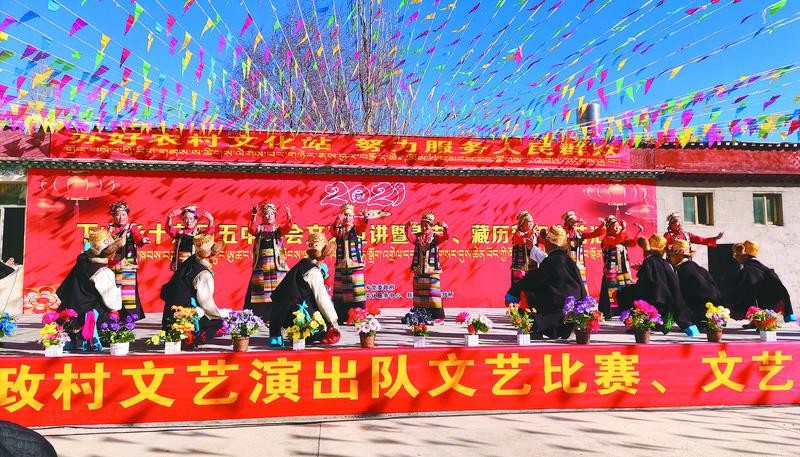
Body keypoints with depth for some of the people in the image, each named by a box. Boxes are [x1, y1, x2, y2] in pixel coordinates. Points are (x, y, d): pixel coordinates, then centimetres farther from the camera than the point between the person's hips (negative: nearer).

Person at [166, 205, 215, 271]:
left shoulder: (199, 232, 5)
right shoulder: (179, 232, 13)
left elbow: (209, 231, -13)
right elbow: (170, 229, -5)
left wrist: (211, 220, -32)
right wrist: (170, 218, -22)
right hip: (179, 263, 3)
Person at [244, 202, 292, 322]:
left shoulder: (278, 228, 11)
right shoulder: (259, 228, 11)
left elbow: (288, 227, -9)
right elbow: (251, 228, -10)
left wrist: (288, 216, -26)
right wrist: (253, 216, -24)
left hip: (277, 263, 0)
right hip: (261, 263, 0)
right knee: (259, 288, -1)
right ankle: (258, 316, 1)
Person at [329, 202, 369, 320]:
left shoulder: (356, 228, 5)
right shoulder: (338, 229, 9)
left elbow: (363, 226, -16)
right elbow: (332, 232, -13)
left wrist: (365, 218, -38)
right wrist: (337, 222, -33)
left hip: (356, 264, -2)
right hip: (341, 264, 2)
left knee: (356, 288, -7)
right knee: (340, 289, 4)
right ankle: (340, 315, 10)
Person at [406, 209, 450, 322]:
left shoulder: (435, 238, 2)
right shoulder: (417, 237, 8)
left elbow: (446, 237, -13)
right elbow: (409, 237, -12)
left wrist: (445, 227, -31)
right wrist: (408, 227, -29)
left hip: (432, 271, -3)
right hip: (419, 271, 3)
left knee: (433, 293, -5)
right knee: (419, 294, 8)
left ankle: (438, 317, -1)